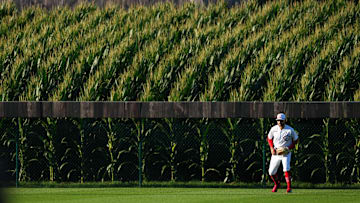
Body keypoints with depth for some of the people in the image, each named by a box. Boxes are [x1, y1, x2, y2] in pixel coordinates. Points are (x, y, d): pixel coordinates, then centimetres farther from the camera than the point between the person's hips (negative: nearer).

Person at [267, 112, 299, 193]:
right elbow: (269, 138, 14)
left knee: (286, 169, -24)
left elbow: (296, 140, 1)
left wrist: (289, 148, -13)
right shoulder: (274, 129, -2)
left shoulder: (290, 130, -11)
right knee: (271, 172, 5)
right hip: (276, 153, 4)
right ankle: (277, 184, 34)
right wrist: (272, 148, 0)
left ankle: (289, 188, -19)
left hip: (286, 153, -4)